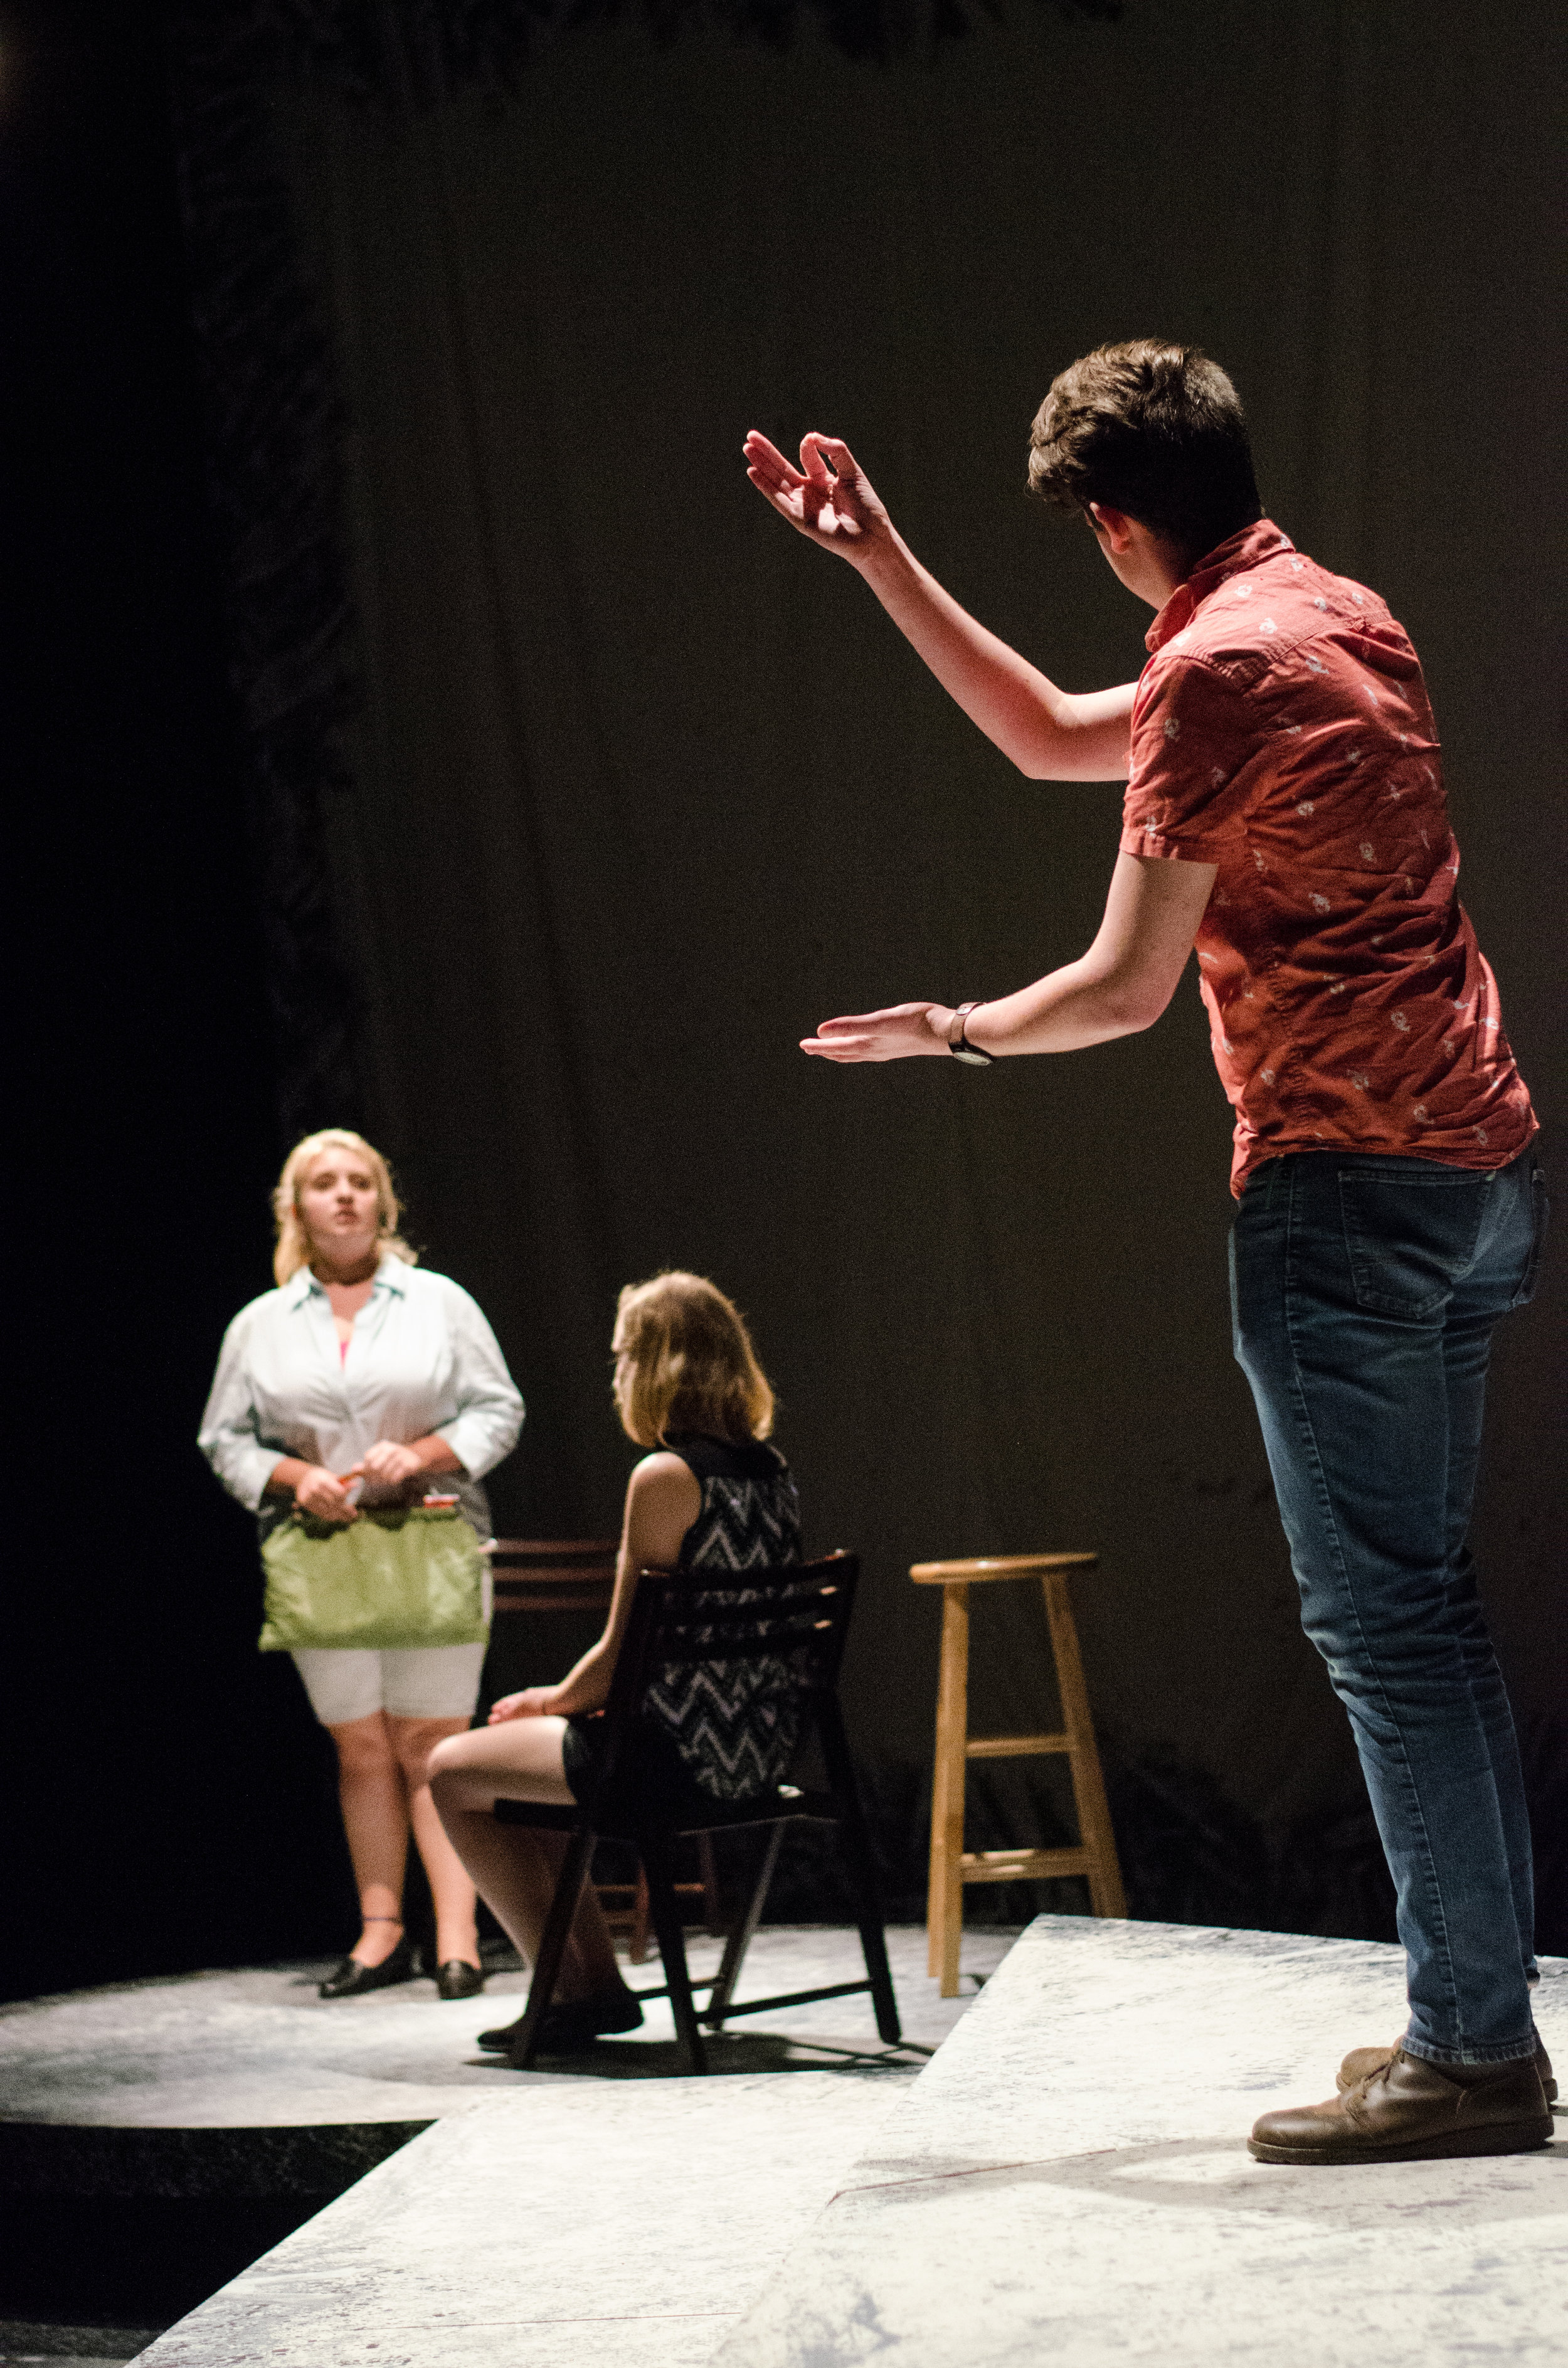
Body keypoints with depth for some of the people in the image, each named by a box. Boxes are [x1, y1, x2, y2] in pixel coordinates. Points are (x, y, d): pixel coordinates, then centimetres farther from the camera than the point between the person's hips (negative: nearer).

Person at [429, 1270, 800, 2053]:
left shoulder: (666, 1476, -18)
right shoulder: (770, 1468, 7)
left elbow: (620, 1656, -15)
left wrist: (555, 1699, 6)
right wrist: (569, 1700, 15)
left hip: (677, 1754, -9)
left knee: (454, 1772, 10)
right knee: (524, 1757, 28)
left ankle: (572, 1993, 12)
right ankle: (599, 1981, 25)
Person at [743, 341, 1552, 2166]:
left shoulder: (1220, 665, -12)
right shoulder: (1339, 617, 17)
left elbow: (1126, 987, -9)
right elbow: (1054, 739, 28)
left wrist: (952, 1032, 10)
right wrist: (880, 562, 27)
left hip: (1345, 1188, -10)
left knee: (1384, 1618, -6)